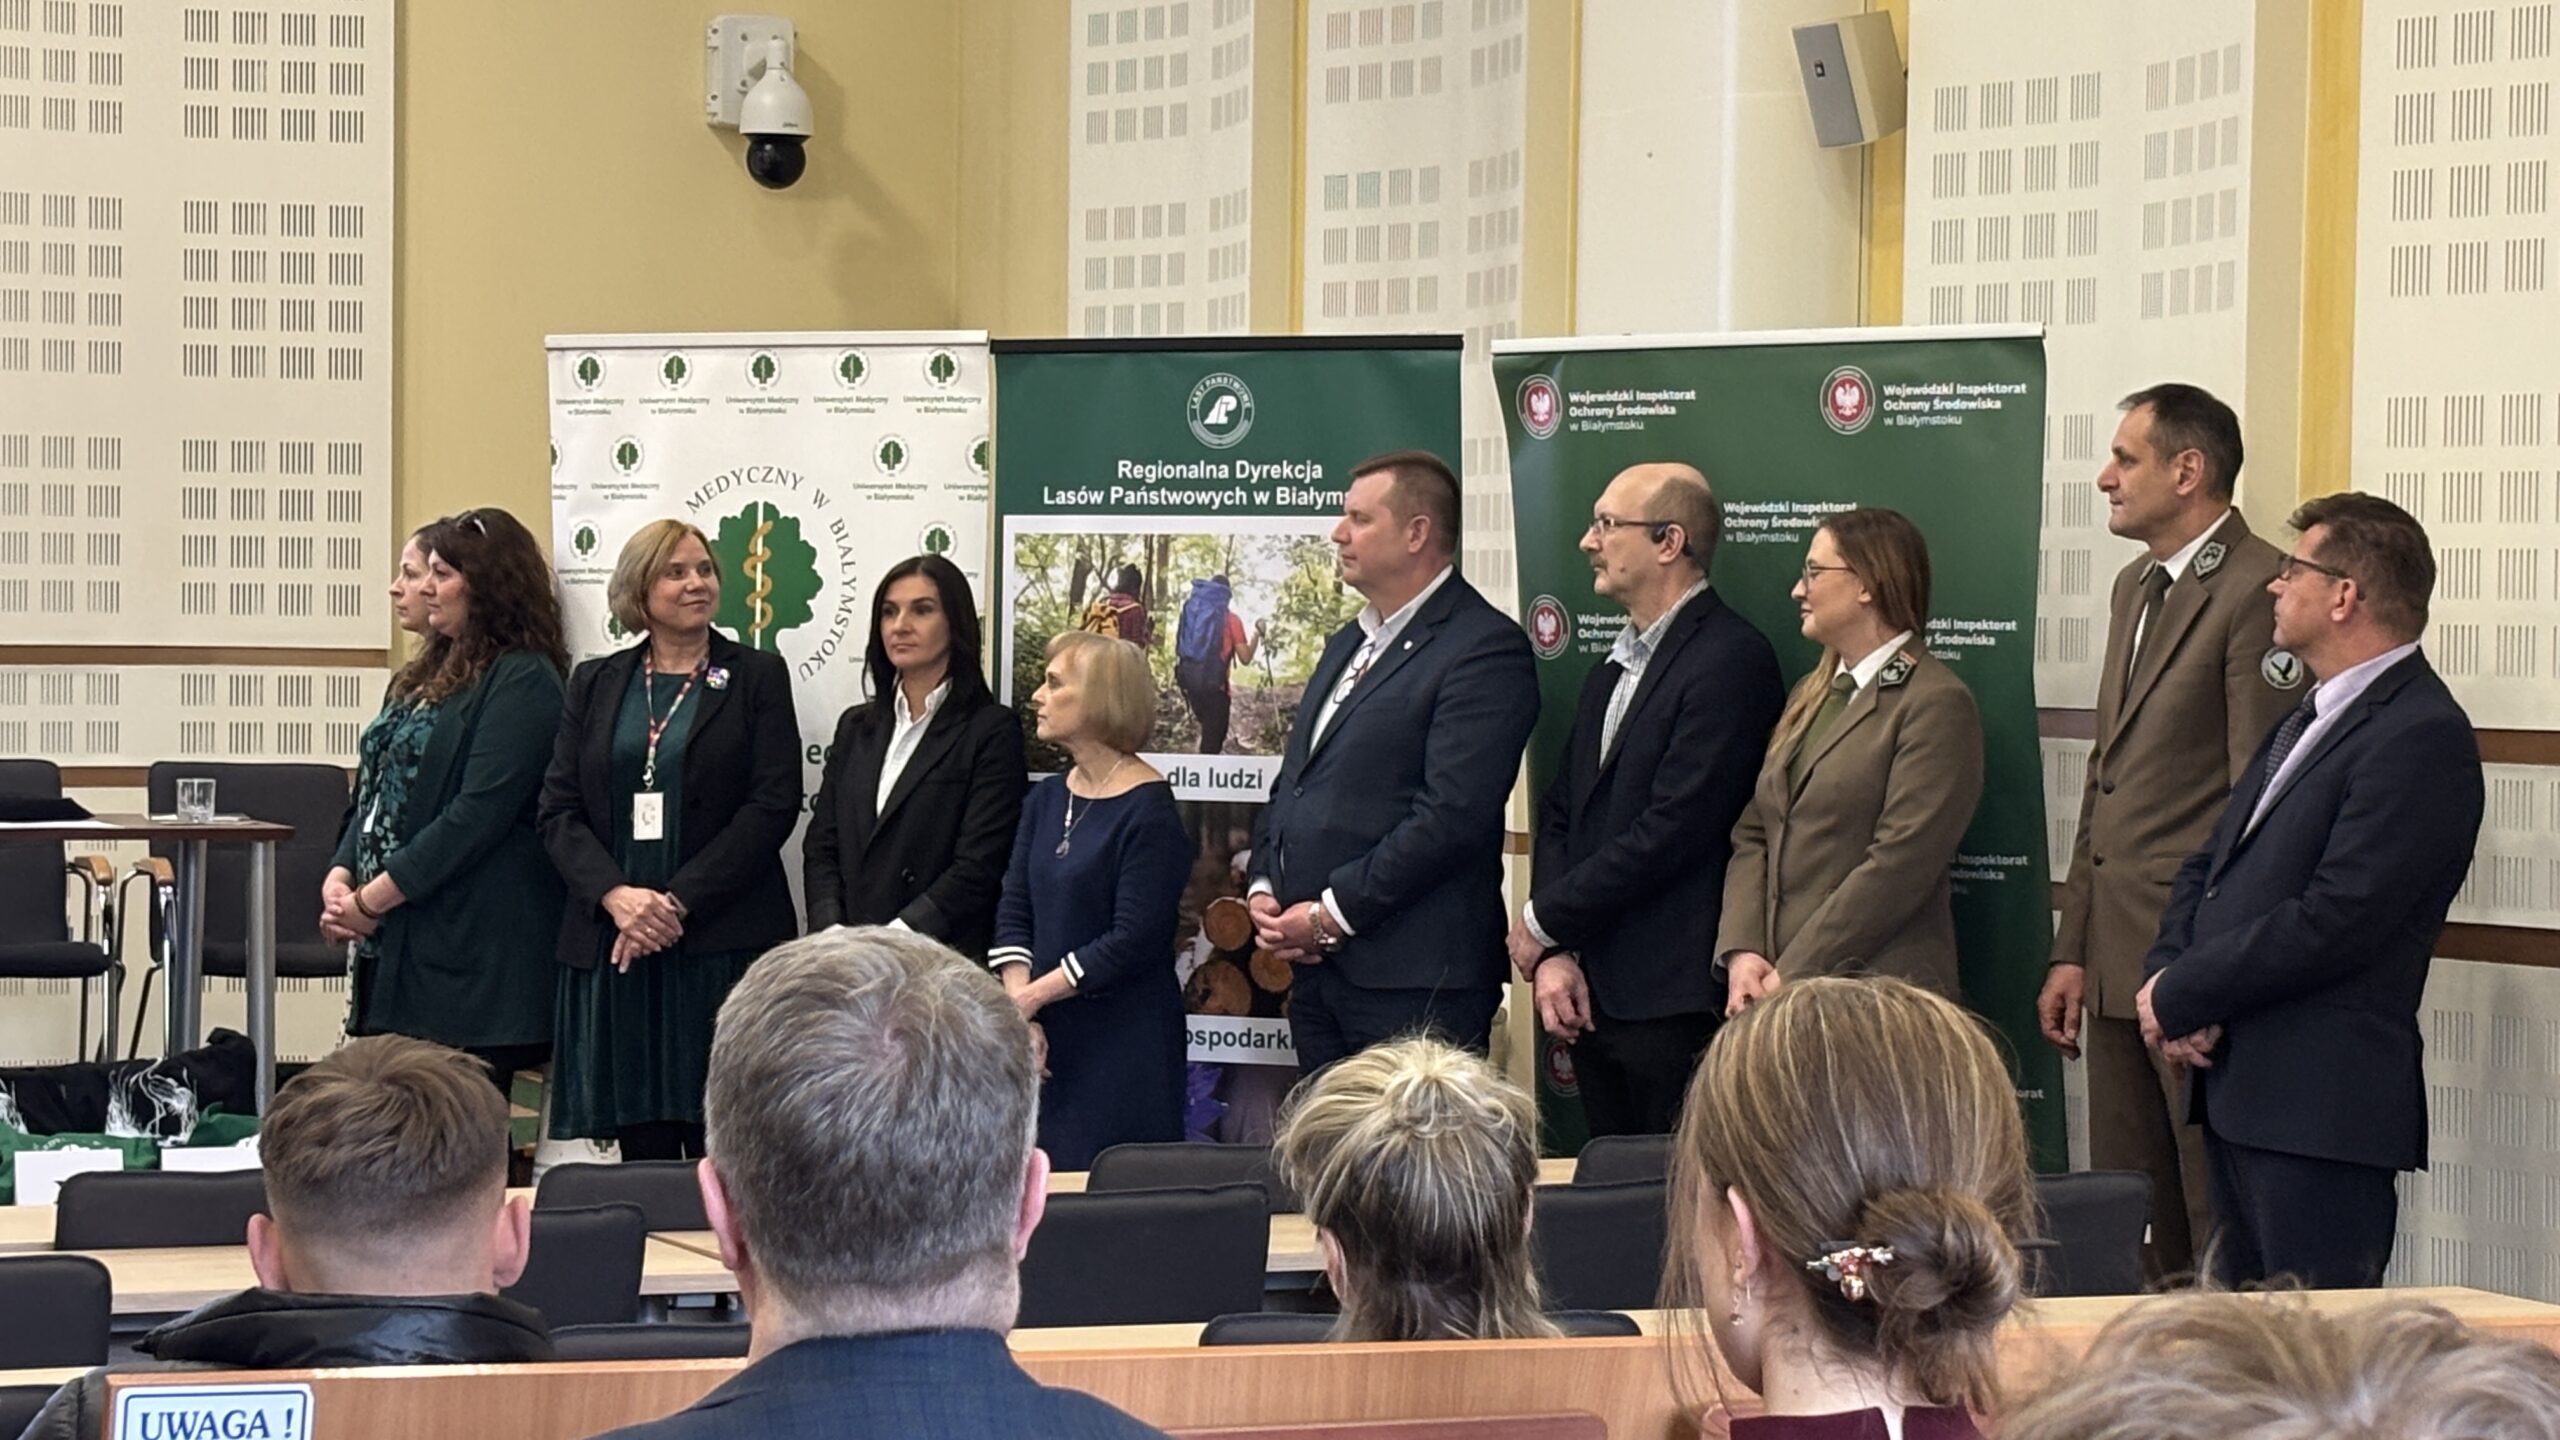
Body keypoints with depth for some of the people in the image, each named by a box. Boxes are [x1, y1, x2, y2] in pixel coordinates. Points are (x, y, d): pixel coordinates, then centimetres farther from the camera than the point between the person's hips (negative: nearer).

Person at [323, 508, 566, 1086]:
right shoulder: (426, 675, 19)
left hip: (472, 960, -9)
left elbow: (479, 814, -17)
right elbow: (375, 792, 20)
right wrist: (340, 876, 2)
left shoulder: (523, 681, -9)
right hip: (393, 949, 9)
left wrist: (372, 898, -15)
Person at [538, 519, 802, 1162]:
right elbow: (558, 809, 7)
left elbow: (774, 804, -4)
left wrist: (677, 902, -11)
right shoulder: (596, 683, 13)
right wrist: (617, 896, -11)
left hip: (723, 939, -2)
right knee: (641, 1143, 2)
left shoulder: (757, 676, 5)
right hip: (612, 940, 3)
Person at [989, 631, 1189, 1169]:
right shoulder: (1046, 799, 13)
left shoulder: (1149, 811, -10)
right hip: (1046, 1038, 7)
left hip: (1123, 1045, -7)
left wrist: (1032, 995, -11)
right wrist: (1020, 1011, -7)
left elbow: (1134, 939, -15)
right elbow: (1014, 909, 8)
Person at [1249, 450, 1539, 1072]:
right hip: (1317, 967, 9)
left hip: (1414, 982, -9)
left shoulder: (1486, 647, -10)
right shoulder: (1348, 645, 21)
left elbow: (1452, 814, -19)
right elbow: (1290, 783, 23)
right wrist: (1264, 890, 5)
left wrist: (1332, 914, -16)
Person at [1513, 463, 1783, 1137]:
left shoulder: (1732, 658, -12)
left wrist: (1542, 923, -10)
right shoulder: (1613, 669, 19)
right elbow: (1561, 813, 15)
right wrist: (1554, 954, -1)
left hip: (1675, 1005, -8)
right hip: (1590, 995, 8)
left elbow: (1673, 829, -18)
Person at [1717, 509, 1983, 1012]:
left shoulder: (1937, 705, -7)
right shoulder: (1809, 696, 20)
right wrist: (1741, 952, -2)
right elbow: (1753, 834, 15)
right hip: (1777, 990, 7)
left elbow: (1899, 863, -14)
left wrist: (1792, 975, -15)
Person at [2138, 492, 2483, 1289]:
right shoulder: (2310, 715, 19)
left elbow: (2333, 921, -20)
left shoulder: (2421, 736, -14)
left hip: (2322, 1110, -10)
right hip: (2238, 1087, 10)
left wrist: (2181, 997, -12)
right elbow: (2209, 866, 20)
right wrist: (2166, 975, 0)